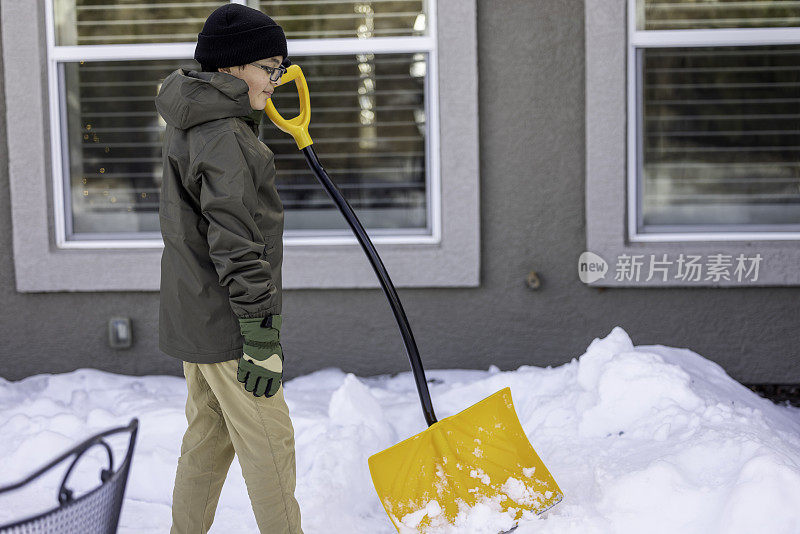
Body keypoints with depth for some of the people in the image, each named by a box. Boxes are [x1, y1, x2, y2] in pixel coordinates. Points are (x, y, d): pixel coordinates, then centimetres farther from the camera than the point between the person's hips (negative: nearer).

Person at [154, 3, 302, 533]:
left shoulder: (190, 127, 14)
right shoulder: (226, 138, -19)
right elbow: (236, 245, -23)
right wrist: (261, 337, -22)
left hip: (192, 313, 10)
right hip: (227, 326, -10)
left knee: (207, 438, 18)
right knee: (268, 445, -1)